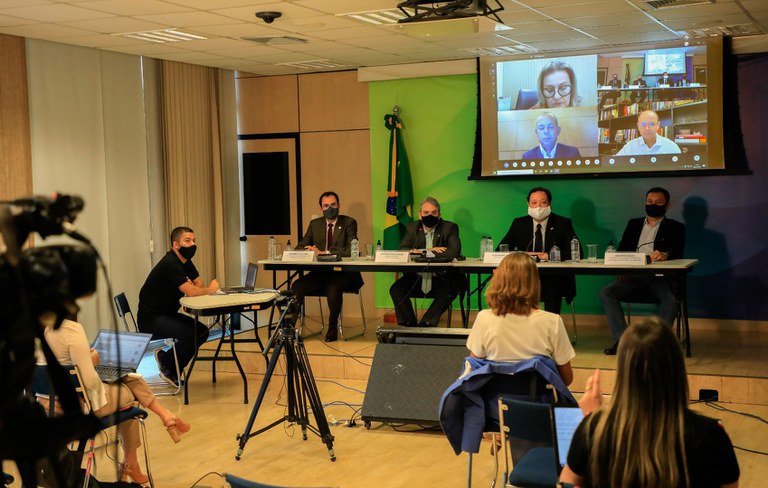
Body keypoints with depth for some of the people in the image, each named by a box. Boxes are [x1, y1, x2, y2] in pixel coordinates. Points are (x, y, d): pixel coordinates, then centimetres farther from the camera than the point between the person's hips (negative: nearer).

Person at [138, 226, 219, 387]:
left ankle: (173, 369, 9)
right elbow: (190, 291, -30)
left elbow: (199, 284, 7)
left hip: (167, 314, 10)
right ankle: (166, 362, 1)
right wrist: (210, 289, -12)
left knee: (202, 331, -3)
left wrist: (190, 286, -16)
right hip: (150, 318, -10)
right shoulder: (170, 264, -23)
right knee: (190, 334, -26)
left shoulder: (185, 261, 8)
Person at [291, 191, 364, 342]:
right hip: (320, 273, 4)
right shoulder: (315, 224, 15)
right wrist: (310, 251, -12)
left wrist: (323, 252, -19)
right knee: (297, 286, -23)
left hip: (343, 274, -4)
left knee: (333, 286, -36)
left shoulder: (349, 223, 0)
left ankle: (333, 327, -14)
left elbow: (350, 250, -13)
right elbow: (300, 247, 13)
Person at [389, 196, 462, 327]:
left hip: (442, 278, -3)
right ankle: (409, 325, -11)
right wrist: (431, 251, -19)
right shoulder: (412, 228, 6)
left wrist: (423, 252, -19)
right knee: (395, 289, -18)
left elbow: (454, 252, -20)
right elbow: (402, 251, -6)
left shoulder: (450, 228, -4)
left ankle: (425, 324, -21)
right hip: (416, 277, 4)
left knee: (446, 293, -32)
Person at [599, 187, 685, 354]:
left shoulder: (675, 227, 12)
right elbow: (622, 250, 13)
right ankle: (622, 339, -24)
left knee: (671, 299, -35)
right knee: (606, 292, -22)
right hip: (633, 276, 3)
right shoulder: (633, 224, 23)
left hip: (660, 277, -3)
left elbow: (678, 254, -3)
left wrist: (665, 255, -28)